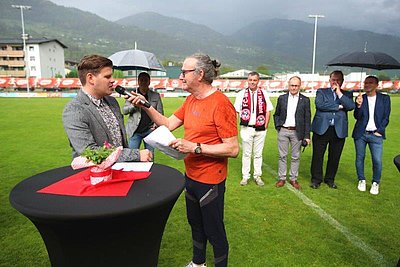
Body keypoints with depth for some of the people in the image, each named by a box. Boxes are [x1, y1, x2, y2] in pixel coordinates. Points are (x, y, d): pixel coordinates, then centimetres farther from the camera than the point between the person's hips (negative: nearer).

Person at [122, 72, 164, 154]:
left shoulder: (156, 95, 10)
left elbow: (160, 113, 10)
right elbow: (124, 111, 5)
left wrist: (156, 124, -8)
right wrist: (134, 104, -13)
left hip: (150, 130, 0)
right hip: (135, 130, 0)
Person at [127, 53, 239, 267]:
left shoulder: (220, 103, -22)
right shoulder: (190, 100, 5)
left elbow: (233, 149, -24)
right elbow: (168, 124, 8)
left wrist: (195, 147, -28)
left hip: (210, 181, -8)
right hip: (191, 176, 9)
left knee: (214, 231, 11)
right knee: (195, 224, 26)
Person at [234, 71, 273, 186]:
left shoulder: (264, 94, 3)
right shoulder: (241, 94, 0)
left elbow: (268, 111, 6)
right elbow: (236, 111, 1)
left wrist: (266, 125, -1)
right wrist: (243, 122, -6)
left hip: (260, 129, 1)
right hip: (246, 128, -1)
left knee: (258, 154, 9)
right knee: (246, 154, 8)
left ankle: (257, 176, 21)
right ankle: (245, 176, 18)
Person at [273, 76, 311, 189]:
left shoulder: (305, 100, 2)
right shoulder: (282, 98, 6)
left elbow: (307, 119, 1)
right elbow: (276, 114, 15)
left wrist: (307, 136, -3)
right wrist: (277, 126, 0)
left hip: (297, 132, -1)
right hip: (283, 131, 1)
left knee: (296, 157, 6)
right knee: (282, 156, 7)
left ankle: (293, 179, 19)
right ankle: (281, 178, 17)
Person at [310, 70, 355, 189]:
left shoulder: (347, 94, 14)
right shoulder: (321, 92, 8)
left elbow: (351, 106, -6)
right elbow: (320, 104, -11)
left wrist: (339, 92, -5)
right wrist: (339, 106, -6)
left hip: (339, 131, 2)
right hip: (322, 129, -2)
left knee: (334, 157, 9)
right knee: (318, 156, 2)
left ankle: (330, 179, 26)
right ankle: (316, 179, 16)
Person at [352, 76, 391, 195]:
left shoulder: (385, 98, 4)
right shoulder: (360, 98, 3)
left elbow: (386, 118, 5)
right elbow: (357, 117, -3)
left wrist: (379, 131, -5)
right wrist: (359, 105, -19)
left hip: (376, 135, -1)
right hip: (360, 134, 1)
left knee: (377, 161, -5)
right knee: (359, 158, 7)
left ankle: (375, 183, 14)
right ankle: (361, 180, 25)